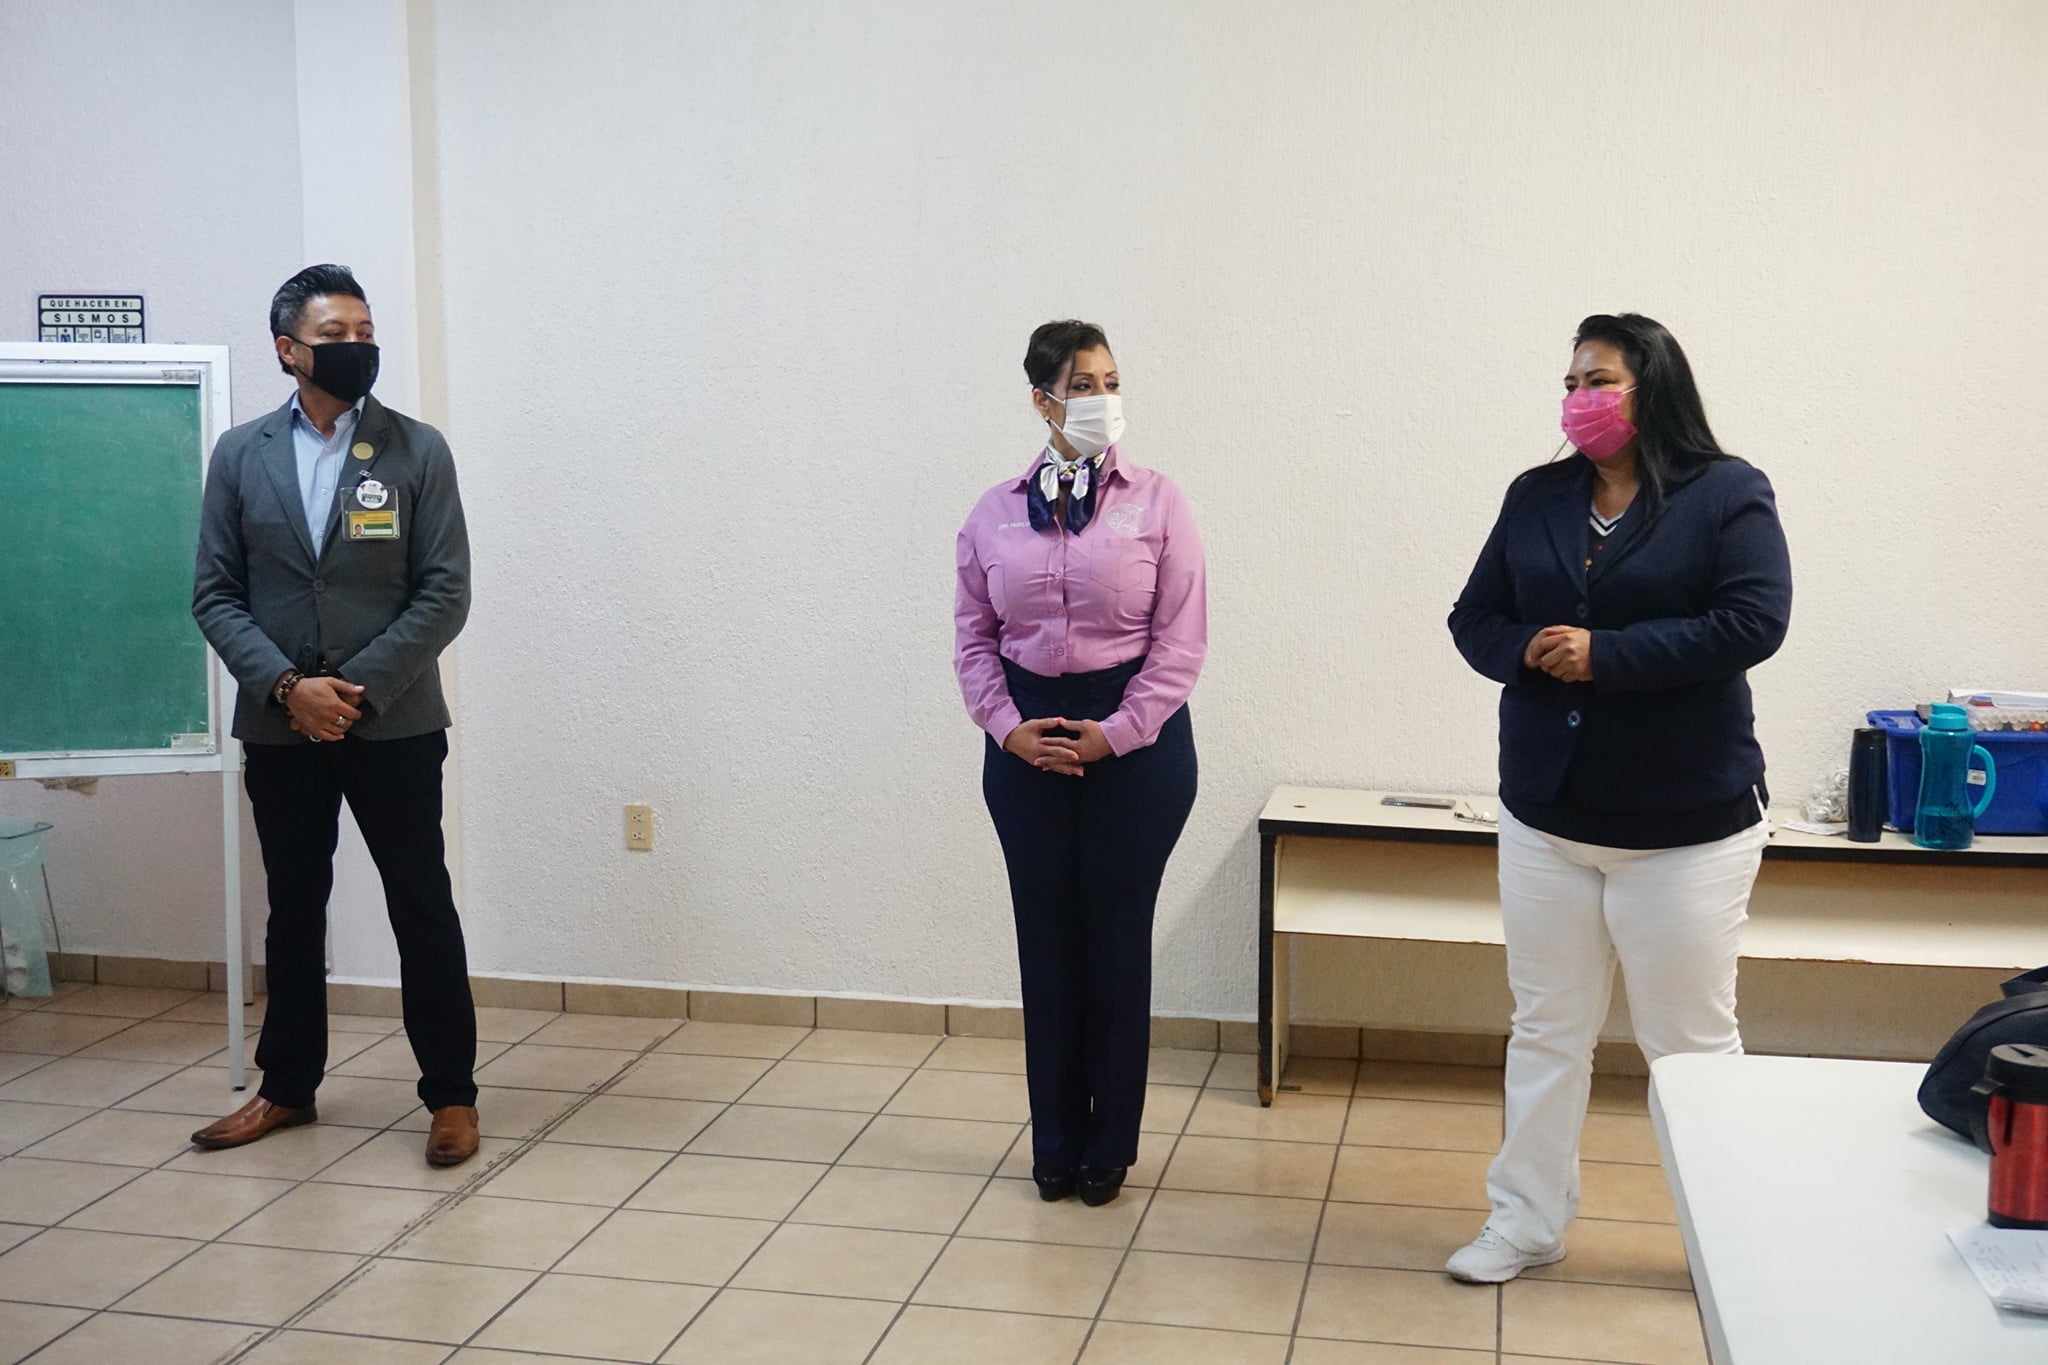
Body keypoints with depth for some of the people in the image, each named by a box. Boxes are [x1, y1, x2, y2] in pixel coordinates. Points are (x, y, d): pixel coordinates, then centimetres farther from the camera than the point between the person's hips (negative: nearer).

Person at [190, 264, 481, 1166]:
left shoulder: (417, 450, -1)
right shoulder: (240, 455, 5)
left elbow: (445, 593, -6)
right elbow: (216, 593, 3)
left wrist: (356, 687, -13)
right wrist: (287, 685, -12)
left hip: (393, 724, -2)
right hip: (279, 727, 2)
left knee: (423, 911, 2)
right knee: (292, 912, 14)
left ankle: (451, 1095, 12)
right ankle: (287, 1088, 27)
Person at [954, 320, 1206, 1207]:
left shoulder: (1155, 504, -2)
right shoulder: (994, 514, 5)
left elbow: (1182, 638, -6)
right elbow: (973, 636, 7)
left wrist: (1116, 733, -14)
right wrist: (1008, 727, -8)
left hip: (1135, 739, -2)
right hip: (1026, 743, 2)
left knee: (1118, 934, 5)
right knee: (1046, 934, 8)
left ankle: (1110, 1145, 20)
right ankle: (1054, 1142, 22)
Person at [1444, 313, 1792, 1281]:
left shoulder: (1728, 496, -6)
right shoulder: (1536, 499, 8)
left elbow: (1753, 622, -18)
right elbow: (1475, 619, 8)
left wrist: (1606, 655, -22)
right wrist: (1529, 652, -15)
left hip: (1687, 825, -4)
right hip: (1545, 813, 5)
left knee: (1692, 1044, 6)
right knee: (1545, 1032, 13)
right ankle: (1526, 1224, 24)